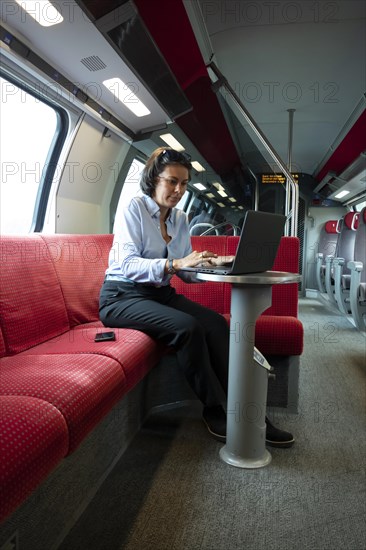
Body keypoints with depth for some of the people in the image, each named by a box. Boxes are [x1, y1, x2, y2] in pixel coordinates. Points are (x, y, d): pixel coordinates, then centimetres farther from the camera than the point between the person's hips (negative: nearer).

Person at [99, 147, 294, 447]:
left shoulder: (180, 219, 11)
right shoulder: (134, 208, -8)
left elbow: (187, 271, 8)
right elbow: (128, 265, -21)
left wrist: (212, 263, -12)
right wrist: (174, 263, -34)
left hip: (161, 293, 6)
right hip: (123, 296, -5)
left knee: (216, 322, -20)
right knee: (187, 327, -31)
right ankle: (214, 411, -13)